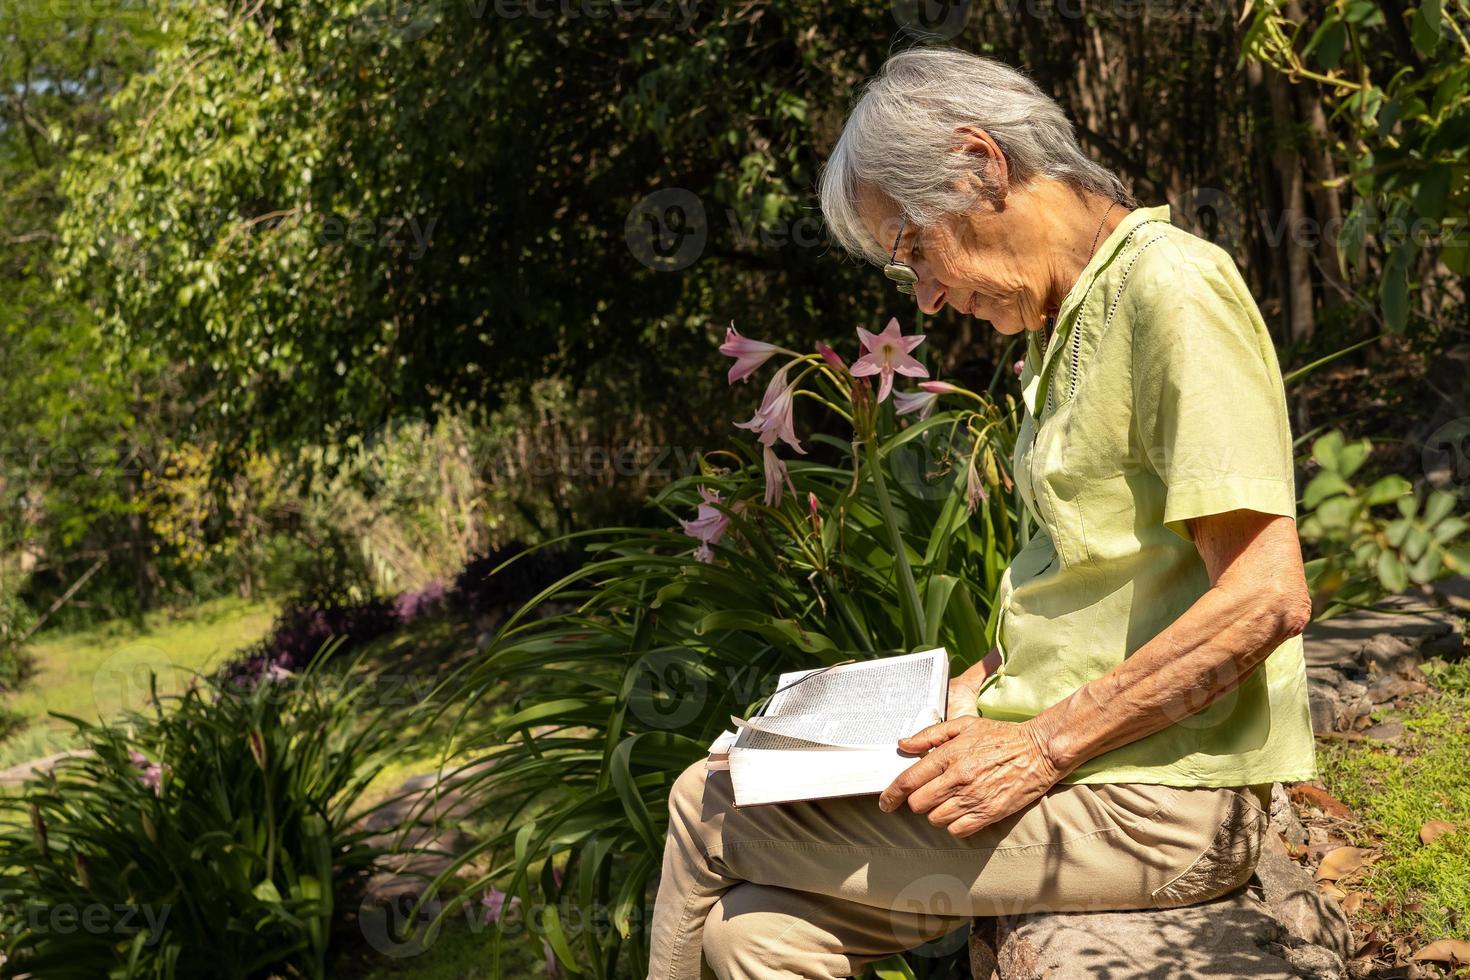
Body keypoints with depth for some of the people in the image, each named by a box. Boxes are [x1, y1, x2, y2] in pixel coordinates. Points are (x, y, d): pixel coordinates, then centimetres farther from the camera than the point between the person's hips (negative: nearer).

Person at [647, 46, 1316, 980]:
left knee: (707, 809, -1)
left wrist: (1044, 744, -18)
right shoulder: (1073, 318, 16)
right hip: (1086, 755, 8)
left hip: (1157, 798, -8)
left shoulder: (1172, 288, -15)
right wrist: (965, 698, 10)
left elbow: (1265, 597, -22)